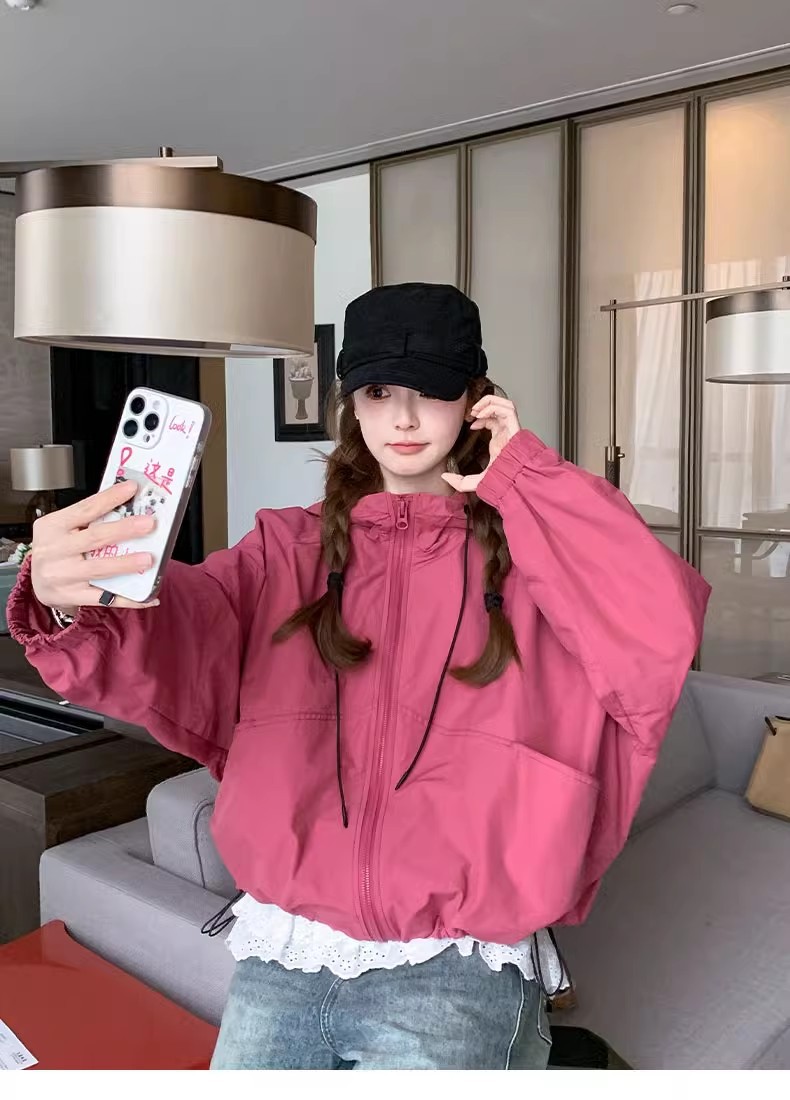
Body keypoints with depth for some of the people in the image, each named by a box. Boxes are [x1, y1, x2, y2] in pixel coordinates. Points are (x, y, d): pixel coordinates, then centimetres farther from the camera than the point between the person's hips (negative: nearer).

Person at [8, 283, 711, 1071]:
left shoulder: (524, 550, 1)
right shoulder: (289, 548, 6)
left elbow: (664, 629, -17)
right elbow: (175, 637, -13)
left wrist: (523, 478, -9)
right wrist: (74, 604, -35)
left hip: (452, 966, -2)